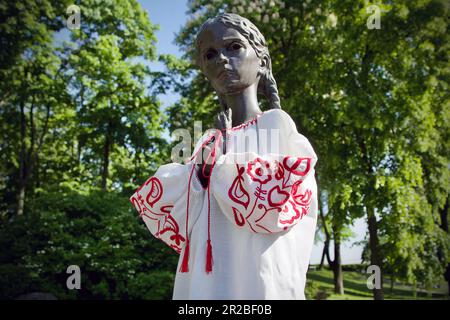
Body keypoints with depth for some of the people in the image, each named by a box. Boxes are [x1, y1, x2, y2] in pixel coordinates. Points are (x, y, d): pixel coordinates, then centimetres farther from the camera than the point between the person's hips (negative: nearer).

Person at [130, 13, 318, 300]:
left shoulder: (276, 123, -1)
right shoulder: (209, 143, 15)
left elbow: (269, 206, -17)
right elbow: (151, 200, 12)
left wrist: (224, 156, -5)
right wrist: (200, 165, 0)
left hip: (258, 282, -5)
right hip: (199, 283, 6)